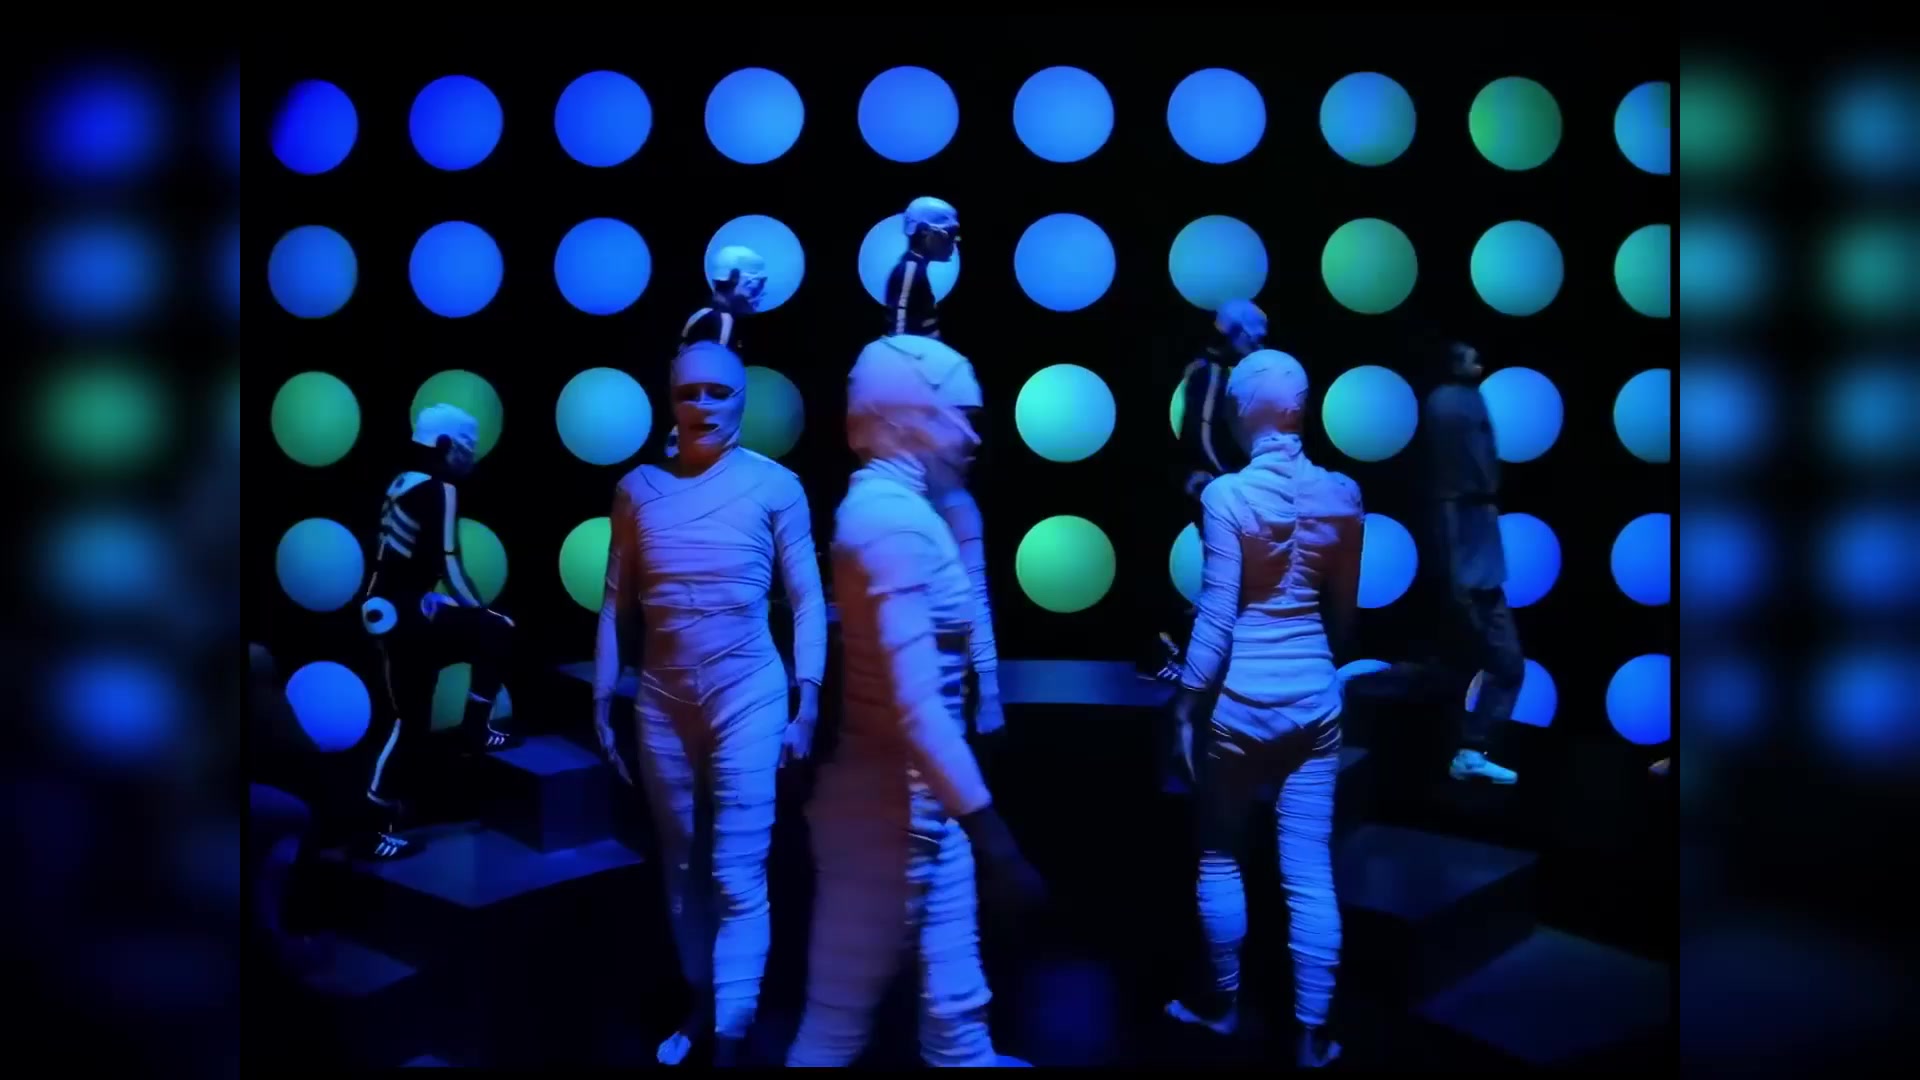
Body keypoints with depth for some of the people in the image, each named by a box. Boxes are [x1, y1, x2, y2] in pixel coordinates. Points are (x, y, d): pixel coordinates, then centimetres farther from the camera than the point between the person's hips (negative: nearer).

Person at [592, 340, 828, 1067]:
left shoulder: (775, 487, -4)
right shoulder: (638, 489, 3)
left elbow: (808, 602, -3)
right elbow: (616, 604, 7)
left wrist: (807, 706, -8)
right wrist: (601, 703, 5)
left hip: (747, 696, -3)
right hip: (662, 700, 3)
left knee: (738, 874, -3)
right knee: (681, 866, 15)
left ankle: (730, 1037, 4)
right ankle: (701, 1005, 32)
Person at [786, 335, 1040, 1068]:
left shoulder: (886, 504, 10)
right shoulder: (894, 518, -21)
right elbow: (917, 708, -28)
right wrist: (991, 834, -27)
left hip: (914, 796, 9)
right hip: (894, 800, -9)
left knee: (951, 996, 21)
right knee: (841, 1015, 7)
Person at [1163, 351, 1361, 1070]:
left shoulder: (1228, 495, -13)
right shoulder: (1342, 495, 1)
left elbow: (1217, 617, -13)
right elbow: (1344, 610, 11)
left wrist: (1186, 700, -3)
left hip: (1240, 701, -4)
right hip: (1314, 700, 4)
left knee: (1218, 857, 16)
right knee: (1310, 872, 8)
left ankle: (1223, 1004, 30)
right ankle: (1314, 1033, 15)